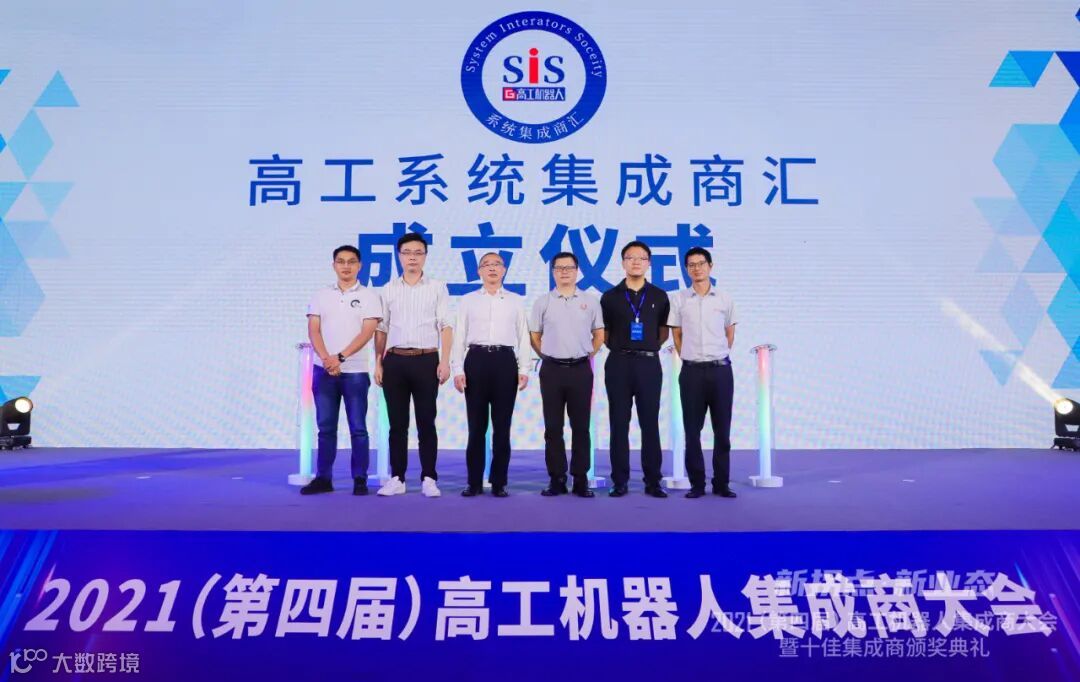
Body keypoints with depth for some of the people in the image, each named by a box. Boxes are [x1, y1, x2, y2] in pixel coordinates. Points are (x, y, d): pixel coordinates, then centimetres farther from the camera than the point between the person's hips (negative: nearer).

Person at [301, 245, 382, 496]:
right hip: (323, 370, 3)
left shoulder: (368, 296, 2)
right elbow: (313, 330, 3)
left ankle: (360, 479, 7)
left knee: (358, 428, 1)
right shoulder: (321, 295, 10)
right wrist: (326, 359, -13)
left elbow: (367, 332, -8)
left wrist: (340, 357, -16)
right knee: (326, 427, 7)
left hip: (355, 371, -2)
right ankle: (323, 478, 14)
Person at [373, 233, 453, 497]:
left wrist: (445, 361, -8)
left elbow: (445, 326, 1)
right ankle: (397, 478, 13)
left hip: (426, 360, -2)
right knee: (397, 423, 6)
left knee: (426, 422, 1)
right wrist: (378, 363, 5)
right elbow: (381, 329, 12)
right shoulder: (389, 289, 11)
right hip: (395, 361, 2)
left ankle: (428, 479, 8)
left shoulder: (437, 288, 6)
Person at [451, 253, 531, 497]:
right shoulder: (468, 300, 10)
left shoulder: (516, 301, 11)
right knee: (476, 426, 3)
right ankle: (474, 482, 12)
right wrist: (458, 370, -2)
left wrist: (524, 369, -1)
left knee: (502, 426, 3)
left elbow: (523, 336, 8)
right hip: (476, 360, 0)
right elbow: (459, 336, 6)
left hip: (505, 361, 0)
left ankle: (499, 482, 12)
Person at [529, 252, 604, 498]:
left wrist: (587, 355, 5)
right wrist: (548, 356, 6)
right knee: (553, 427, 4)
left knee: (580, 427, 3)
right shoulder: (542, 302, 5)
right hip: (552, 369, 0)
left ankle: (580, 479, 10)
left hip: (580, 369, 0)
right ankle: (556, 479, 11)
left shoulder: (590, 301, 5)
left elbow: (599, 335, 11)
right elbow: (534, 336, 11)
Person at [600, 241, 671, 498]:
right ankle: (620, 481, 9)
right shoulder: (610, 297, 5)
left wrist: (650, 347, 6)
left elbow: (664, 331, 15)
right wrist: (619, 347, 4)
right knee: (619, 424, 3)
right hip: (619, 363, 0)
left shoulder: (659, 296, 7)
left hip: (649, 363, 0)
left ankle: (653, 481, 9)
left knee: (650, 424, 2)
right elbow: (603, 332, 11)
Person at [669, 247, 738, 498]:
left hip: (721, 370, 1)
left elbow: (730, 334, 15)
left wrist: (718, 357, 12)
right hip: (692, 371, 0)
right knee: (692, 430, 3)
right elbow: (677, 336, 9)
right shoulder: (678, 300, 2)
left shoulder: (725, 299, 5)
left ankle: (722, 483, 13)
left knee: (722, 430, 4)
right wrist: (689, 357, 8)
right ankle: (697, 483, 11)